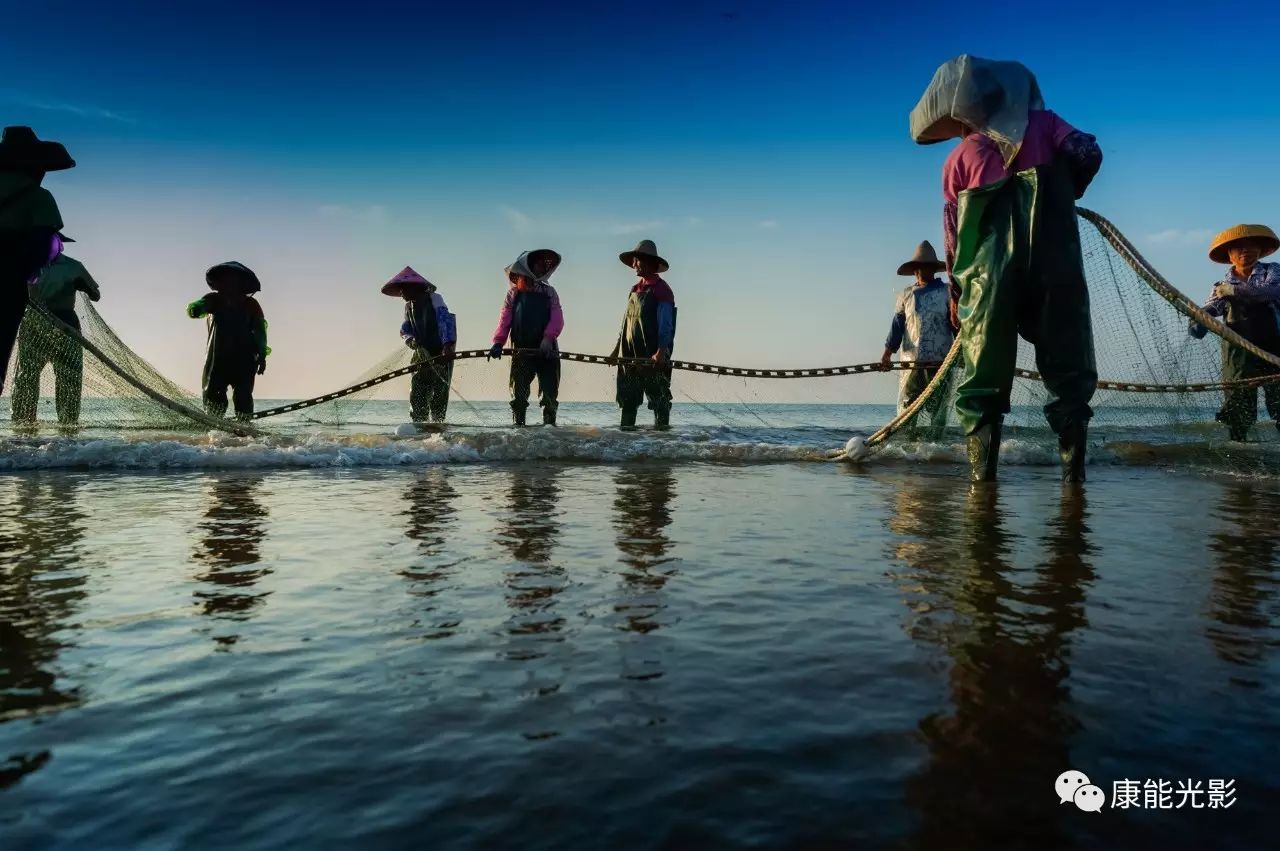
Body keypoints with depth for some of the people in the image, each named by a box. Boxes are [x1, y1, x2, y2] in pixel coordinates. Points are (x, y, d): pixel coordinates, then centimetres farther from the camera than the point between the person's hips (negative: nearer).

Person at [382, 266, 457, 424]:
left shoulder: (434, 299, -8)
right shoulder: (409, 306, 14)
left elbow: (446, 321, -22)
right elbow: (405, 331, 9)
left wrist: (448, 345, -36)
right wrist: (412, 341, -15)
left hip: (442, 353, -6)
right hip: (423, 355, 7)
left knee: (438, 393, -8)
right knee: (417, 394, 1)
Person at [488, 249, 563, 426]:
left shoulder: (549, 292, 11)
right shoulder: (514, 292, 10)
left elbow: (557, 318, -3)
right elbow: (505, 318, 0)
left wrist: (548, 338, -20)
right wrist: (498, 342, -14)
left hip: (547, 349, 1)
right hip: (522, 349, 0)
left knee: (550, 393, -1)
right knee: (519, 393, 1)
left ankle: (549, 425, 5)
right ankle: (518, 425, 8)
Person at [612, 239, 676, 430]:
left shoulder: (661, 289, -6)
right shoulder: (635, 289, 18)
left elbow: (665, 324, -14)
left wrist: (661, 352, -22)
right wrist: (617, 349, 18)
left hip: (653, 356, -8)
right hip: (630, 356, 8)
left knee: (658, 397, -3)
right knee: (627, 398, 9)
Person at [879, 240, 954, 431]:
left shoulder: (947, 292, 8)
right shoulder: (905, 295, 11)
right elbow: (897, 325, 7)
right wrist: (887, 353, -3)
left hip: (940, 361, 0)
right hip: (911, 360, 1)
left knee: (938, 409, 2)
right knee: (906, 407, -5)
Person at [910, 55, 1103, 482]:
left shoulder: (958, 158, 14)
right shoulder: (1042, 122, 16)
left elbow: (953, 232, 13)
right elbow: (1088, 154, 1)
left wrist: (957, 293, 22)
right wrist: (1065, 194, 21)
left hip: (989, 268, 0)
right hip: (1055, 261, 0)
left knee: (984, 371, 5)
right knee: (1067, 362, 6)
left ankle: (982, 464, -2)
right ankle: (1073, 462, -2)